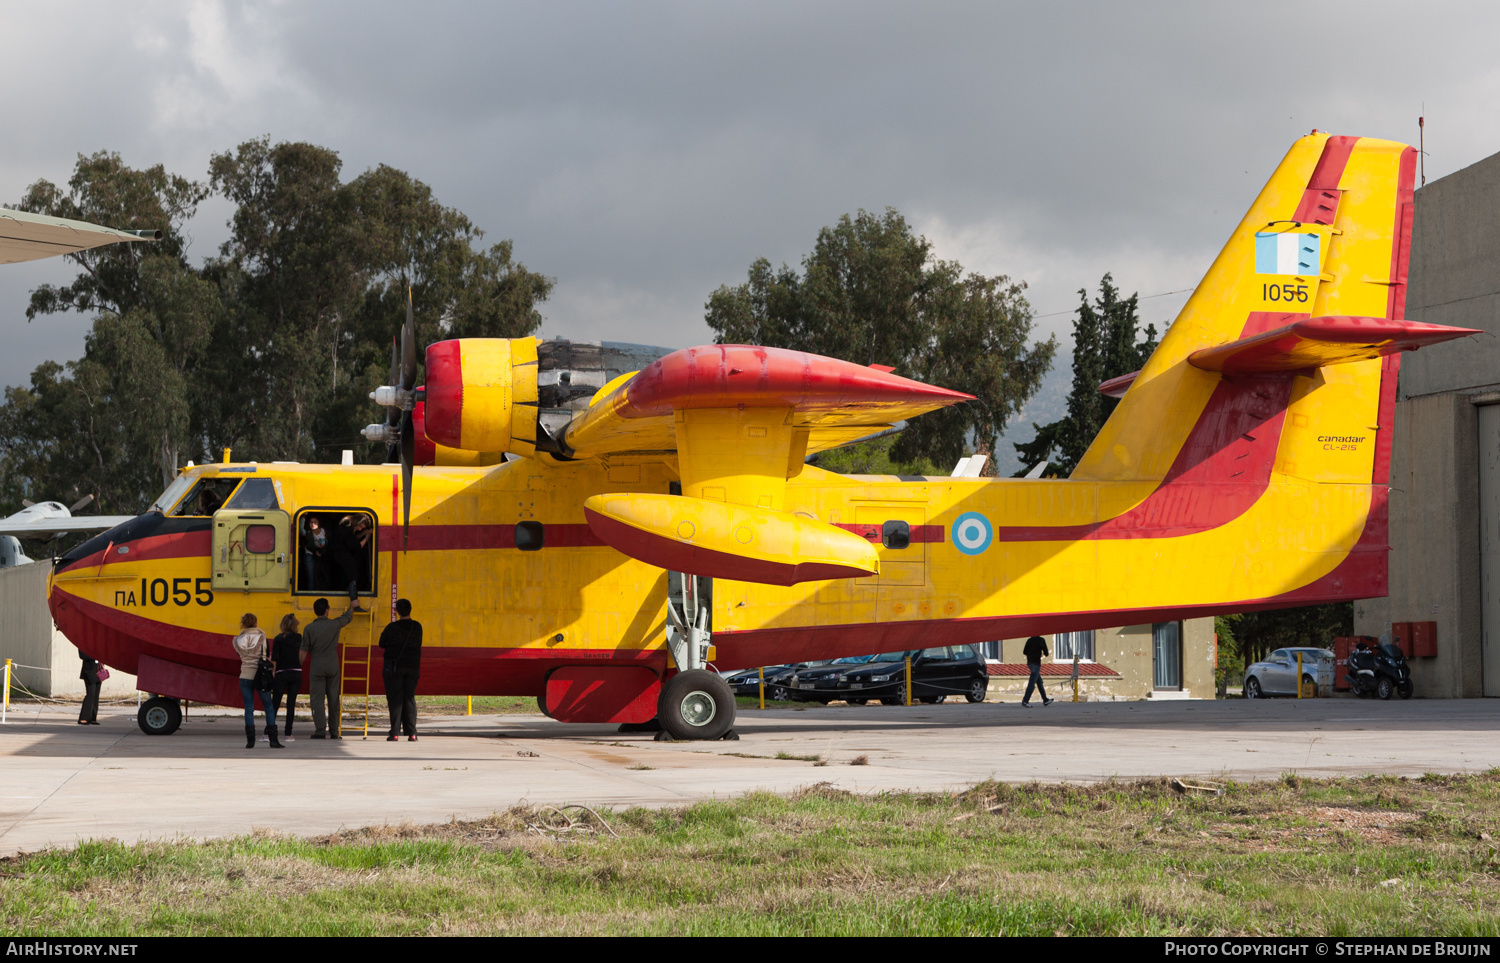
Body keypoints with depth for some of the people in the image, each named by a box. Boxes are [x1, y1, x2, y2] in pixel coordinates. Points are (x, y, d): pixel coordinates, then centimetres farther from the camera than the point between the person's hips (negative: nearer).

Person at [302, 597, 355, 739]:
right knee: (333, 699, 8)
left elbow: (304, 651, -6)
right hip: (333, 666, 2)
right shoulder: (335, 624, -1)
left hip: (317, 667, -2)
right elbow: (348, 617, 20)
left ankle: (320, 731, -10)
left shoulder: (309, 628, -6)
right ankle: (334, 731, 12)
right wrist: (352, 606, 41)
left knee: (317, 699, -2)